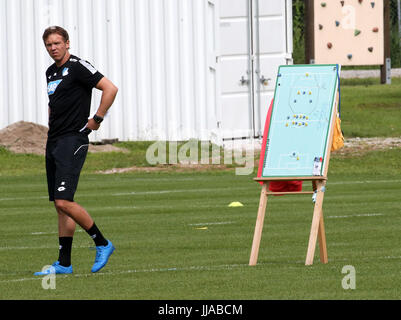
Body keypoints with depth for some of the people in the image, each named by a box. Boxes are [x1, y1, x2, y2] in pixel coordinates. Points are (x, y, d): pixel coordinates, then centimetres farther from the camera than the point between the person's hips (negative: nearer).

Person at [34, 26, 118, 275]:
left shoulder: (78, 67, -9)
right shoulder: (51, 72, 17)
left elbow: (110, 88, -17)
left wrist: (97, 119, -13)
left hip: (73, 140, -9)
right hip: (54, 142, 9)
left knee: (64, 202, -17)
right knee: (60, 204, 7)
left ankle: (103, 244, -3)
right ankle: (64, 264, 8)